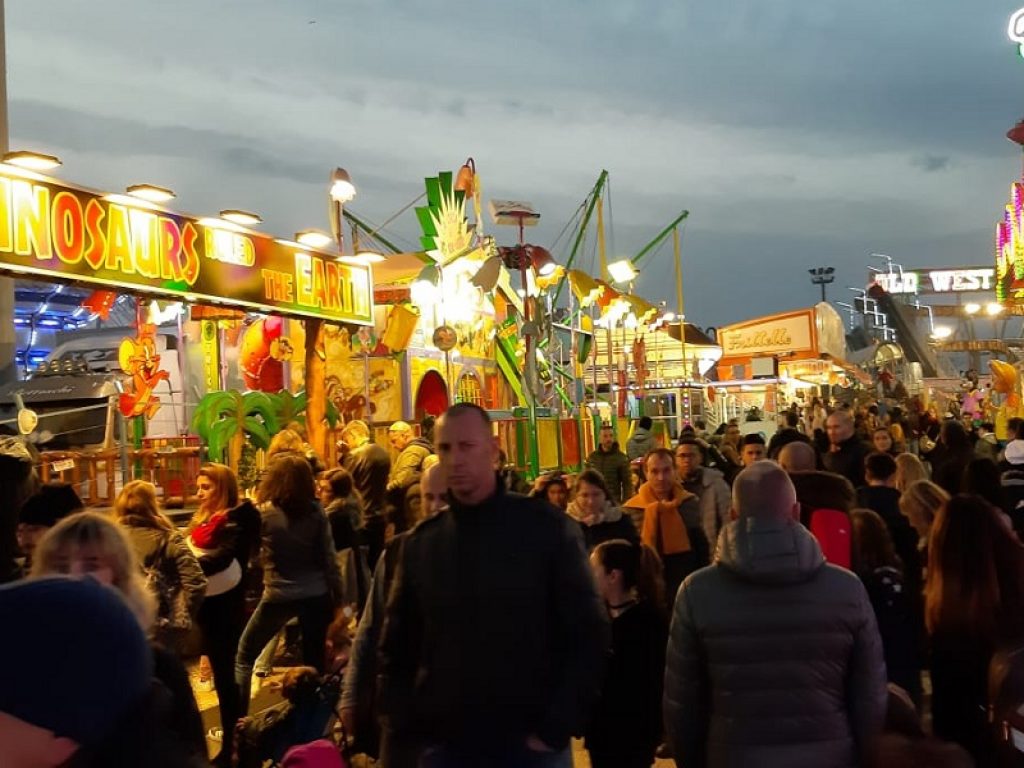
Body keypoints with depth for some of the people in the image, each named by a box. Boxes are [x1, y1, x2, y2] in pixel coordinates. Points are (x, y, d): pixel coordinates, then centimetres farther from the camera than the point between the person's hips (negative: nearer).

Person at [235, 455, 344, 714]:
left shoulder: (264, 512, -10)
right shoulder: (316, 512, -2)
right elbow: (328, 557, 0)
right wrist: (338, 595, 7)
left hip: (278, 596, -3)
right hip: (315, 595, 3)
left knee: (244, 656, 14)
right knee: (315, 660, 14)